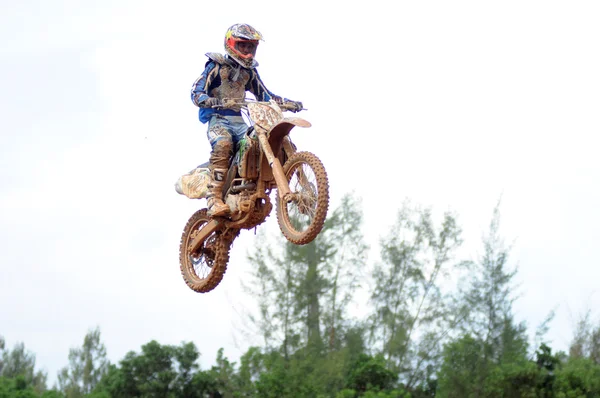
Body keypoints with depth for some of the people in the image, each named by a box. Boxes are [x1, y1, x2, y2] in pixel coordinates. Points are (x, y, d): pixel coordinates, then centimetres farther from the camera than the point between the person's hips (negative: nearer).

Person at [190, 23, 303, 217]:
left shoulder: (249, 72, 20)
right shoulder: (216, 66, 3)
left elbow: (265, 95, 23)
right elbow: (197, 90, -6)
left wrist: (288, 102, 7)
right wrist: (208, 100, -29)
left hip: (240, 121, 6)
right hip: (218, 119, -6)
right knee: (223, 144, -37)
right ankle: (214, 198, -42)